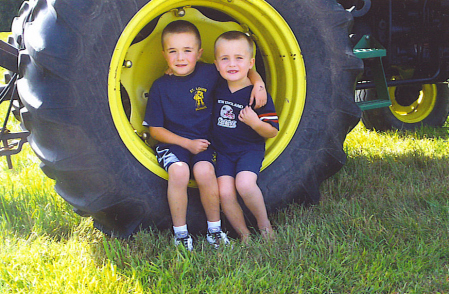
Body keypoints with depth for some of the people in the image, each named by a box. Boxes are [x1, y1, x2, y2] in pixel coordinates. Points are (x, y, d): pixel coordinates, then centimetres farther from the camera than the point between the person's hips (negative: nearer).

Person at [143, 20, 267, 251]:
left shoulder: (208, 73, -1)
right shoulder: (160, 87, -2)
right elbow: (155, 129, 0)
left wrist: (258, 82, -13)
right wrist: (187, 143, -10)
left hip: (202, 141, 1)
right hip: (172, 142, 0)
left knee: (204, 171, -31)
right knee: (179, 171, -32)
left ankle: (214, 229, -7)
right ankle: (180, 233, -13)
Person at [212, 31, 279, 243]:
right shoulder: (217, 86, 2)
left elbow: (272, 132, -6)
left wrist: (255, 123, -23)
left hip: (250, 148, -4)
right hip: (223, 151, 4)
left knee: (244, 184, -28)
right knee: (225, 192, -16)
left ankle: (264, 223, -2)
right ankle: (244, 235, 3)